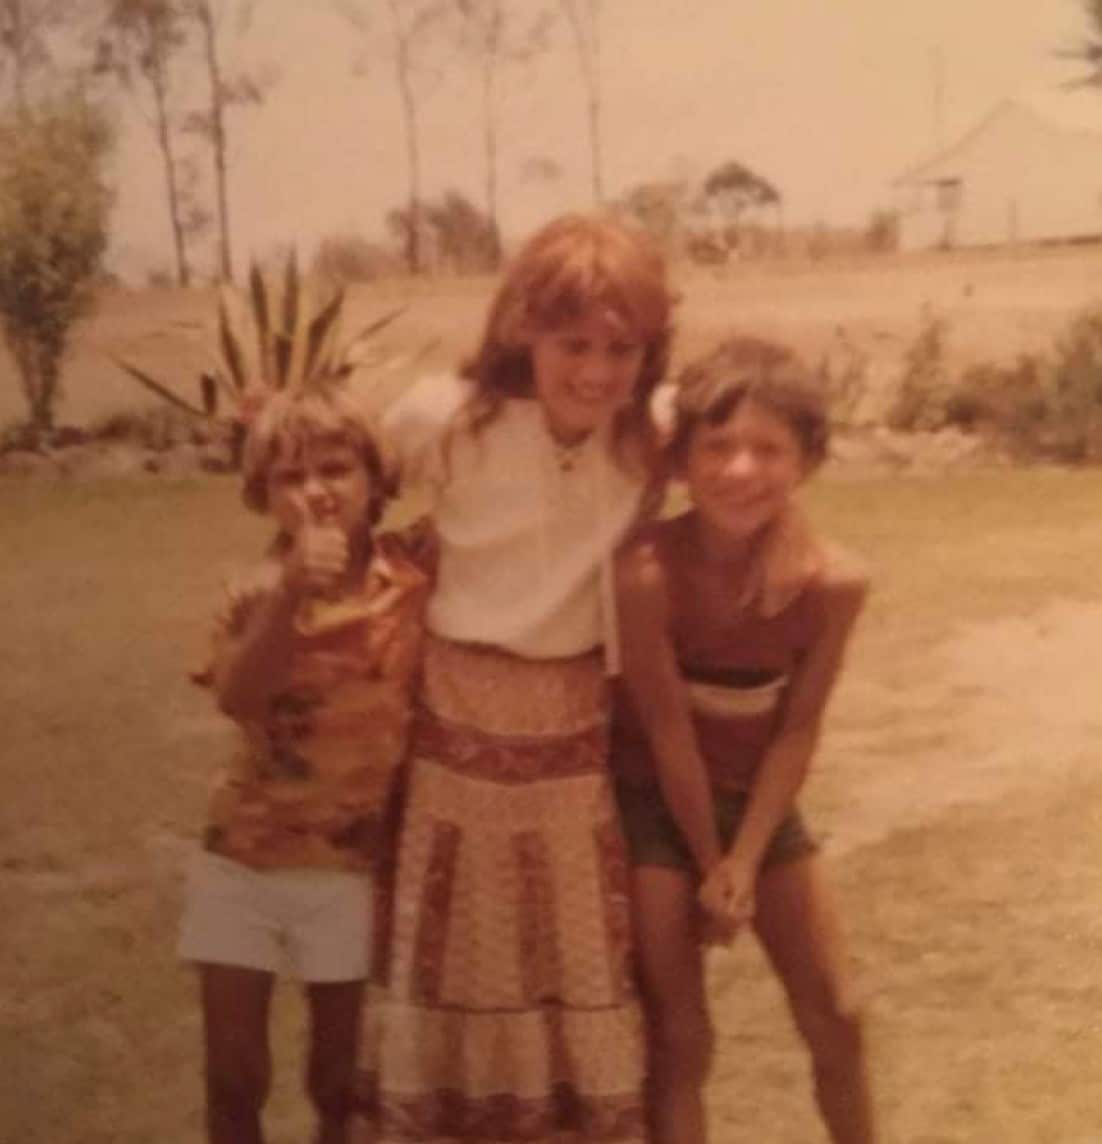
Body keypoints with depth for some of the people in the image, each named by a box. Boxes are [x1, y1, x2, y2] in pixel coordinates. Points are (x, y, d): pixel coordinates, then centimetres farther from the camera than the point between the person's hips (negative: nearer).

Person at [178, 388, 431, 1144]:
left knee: (340, 1073, 11)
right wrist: (293, 593, -38)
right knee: (233, 1072, 7)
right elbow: (237, 698, -27)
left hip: (354, 860, 0)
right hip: (245, 853, 1)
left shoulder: (413, 571, -7)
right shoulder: (260, 591, -8)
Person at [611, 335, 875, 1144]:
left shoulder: (835, 582, -20)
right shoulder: (648, 573, -30)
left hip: (760, 801, 4)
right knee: (679, 1038, 2)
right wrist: (709, 863, -11)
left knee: (837, 1019, 10)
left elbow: (798, 729, -10)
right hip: (656, 803, -3)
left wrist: (744, 860, -10)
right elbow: (667, 730, -20)